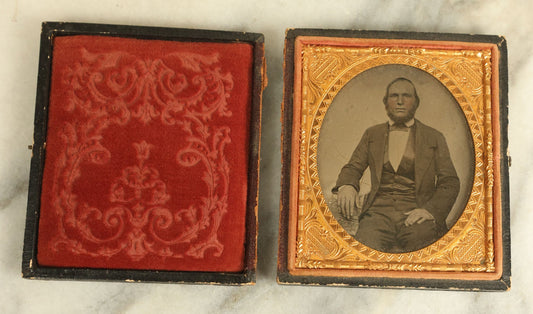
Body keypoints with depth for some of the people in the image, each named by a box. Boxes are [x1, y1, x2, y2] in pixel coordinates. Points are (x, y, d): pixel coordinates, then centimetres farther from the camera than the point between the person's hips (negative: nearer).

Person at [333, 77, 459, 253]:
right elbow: (353, 167, 17)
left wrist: (431, 210, -11)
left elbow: (450, 182, 10)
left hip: (416, 211, 0)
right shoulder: (371, 134, 21)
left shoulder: (434, 138, 15)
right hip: (378, 210, 1)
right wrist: (346, 185, -10)